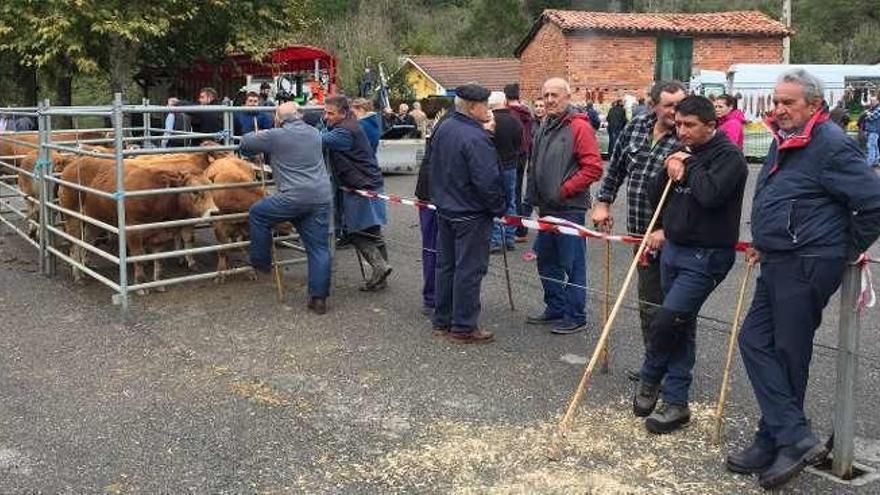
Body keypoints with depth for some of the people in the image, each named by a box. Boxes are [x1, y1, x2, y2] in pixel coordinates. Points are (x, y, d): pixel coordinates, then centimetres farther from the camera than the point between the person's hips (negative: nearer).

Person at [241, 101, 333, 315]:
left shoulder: (275, 136, -3)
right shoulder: (314, 133, 14)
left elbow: (245, 142, 10)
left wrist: (259, 135, 33)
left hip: (295, 198, -5)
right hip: (322, 198, 5)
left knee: (257, 213, 18)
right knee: (319, 248, 7)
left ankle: (261, 263, 25)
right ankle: (319, 298, 6)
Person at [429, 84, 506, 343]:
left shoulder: (443, 129, 4)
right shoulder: (475, 137, -22)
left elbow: (435, 168, 16)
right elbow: (487, 181, -23)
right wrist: (499, 208, -11)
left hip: (445, 209, 9)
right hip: (471, 214, -8)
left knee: (446, 265, 16)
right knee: (469, 270, 1)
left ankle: (442, 321, 25)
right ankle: (464, 327, 8)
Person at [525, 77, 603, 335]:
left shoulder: (579, 127, -13)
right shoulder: (545, 127, 14)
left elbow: (594, 168, -18)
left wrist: (564, 190, -17)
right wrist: (536, 198, 14)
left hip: (570, 209, -9)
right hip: (547, 208, 9)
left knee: (572, 263, -2)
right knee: (546, 260, 16)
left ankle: (576, 317, 8)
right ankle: (555, 309, 29)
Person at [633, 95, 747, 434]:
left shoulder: (728, 156, -12)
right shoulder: (683, 153, 11)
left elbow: (710, 194, -28)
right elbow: (656, 196, 13)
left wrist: (689, 167, -13)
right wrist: (669, 172, -6)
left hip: (706, 256, -8)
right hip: (673, 249, 8)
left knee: (666, 320, -14)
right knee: (681, 326, 12)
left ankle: (650, 378, 13)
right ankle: (676, 402, 21)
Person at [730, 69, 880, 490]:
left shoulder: (831, 146, -16)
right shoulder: (784, 141, 14)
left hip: (807, 266, -10)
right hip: (778, 262, 10)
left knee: (788, 354, -1)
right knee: (755, 341, 7)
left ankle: (775, 441, 11)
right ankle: (796, 439, 9)